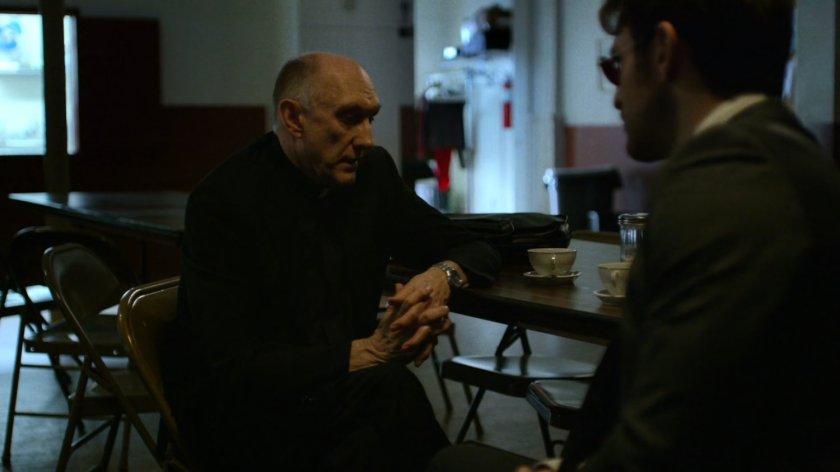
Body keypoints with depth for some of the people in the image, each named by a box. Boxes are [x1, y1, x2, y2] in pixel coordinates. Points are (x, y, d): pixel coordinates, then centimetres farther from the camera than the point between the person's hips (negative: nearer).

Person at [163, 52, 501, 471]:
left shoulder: (372, 172, 3)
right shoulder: (223, 200, -14)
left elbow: (475, 251, 12)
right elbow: (233, 367, -20)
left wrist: (442, 275, -13)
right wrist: (369, 352, -30)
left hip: (339, 388, 5)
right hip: (232, 413, -5)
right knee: (389, 387, -31)